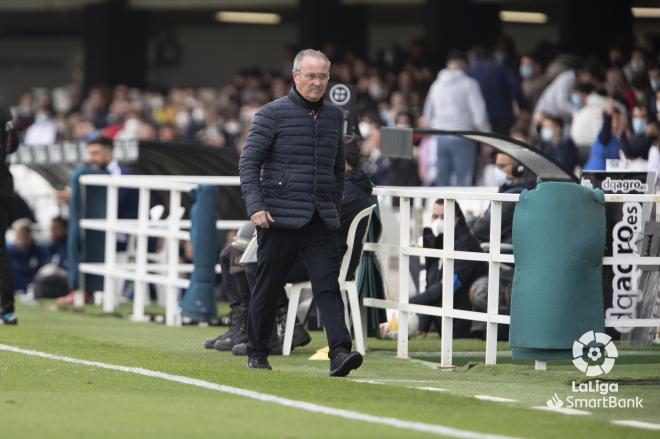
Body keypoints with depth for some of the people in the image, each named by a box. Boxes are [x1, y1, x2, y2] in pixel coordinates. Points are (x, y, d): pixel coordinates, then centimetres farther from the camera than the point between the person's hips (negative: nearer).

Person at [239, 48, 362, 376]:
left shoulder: (334, 117, 14)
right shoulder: (272, 114, -2)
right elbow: (249, 161, -5)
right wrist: (256, 206, -15)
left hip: (321, 222, 4)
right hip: (280, 219, -3)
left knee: (328, 287, -10)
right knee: (268, 289, 6)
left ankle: (339, 352, -21)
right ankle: (256, 354, 19)